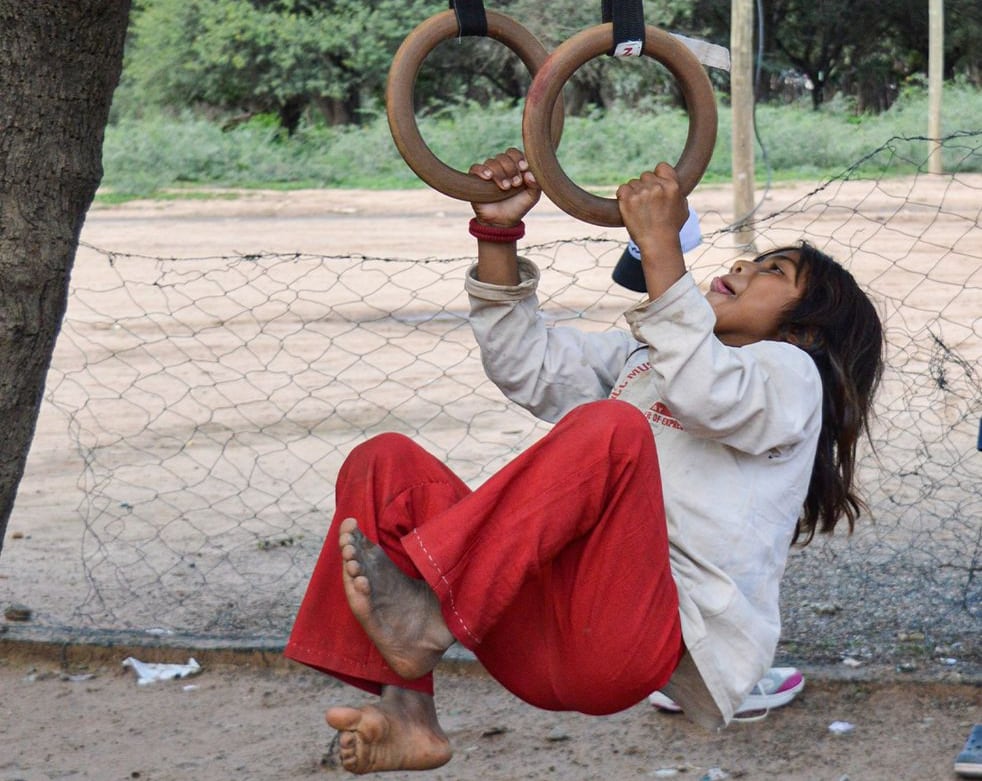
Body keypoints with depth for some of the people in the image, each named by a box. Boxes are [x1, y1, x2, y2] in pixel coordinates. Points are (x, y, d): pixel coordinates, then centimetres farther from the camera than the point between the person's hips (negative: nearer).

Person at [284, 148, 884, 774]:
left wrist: (660, 245, -11)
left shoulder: (791, 372, 14)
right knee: (385, 462, -6)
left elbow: (706, 394, -10)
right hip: (551, 639, 7)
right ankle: (406, 716, -24)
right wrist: (498, 234, 15)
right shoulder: (644, 358, 37)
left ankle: (429, 615, -37)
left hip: (663, 639, -7)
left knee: (611, 428, -31)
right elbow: (528, 364, 25)